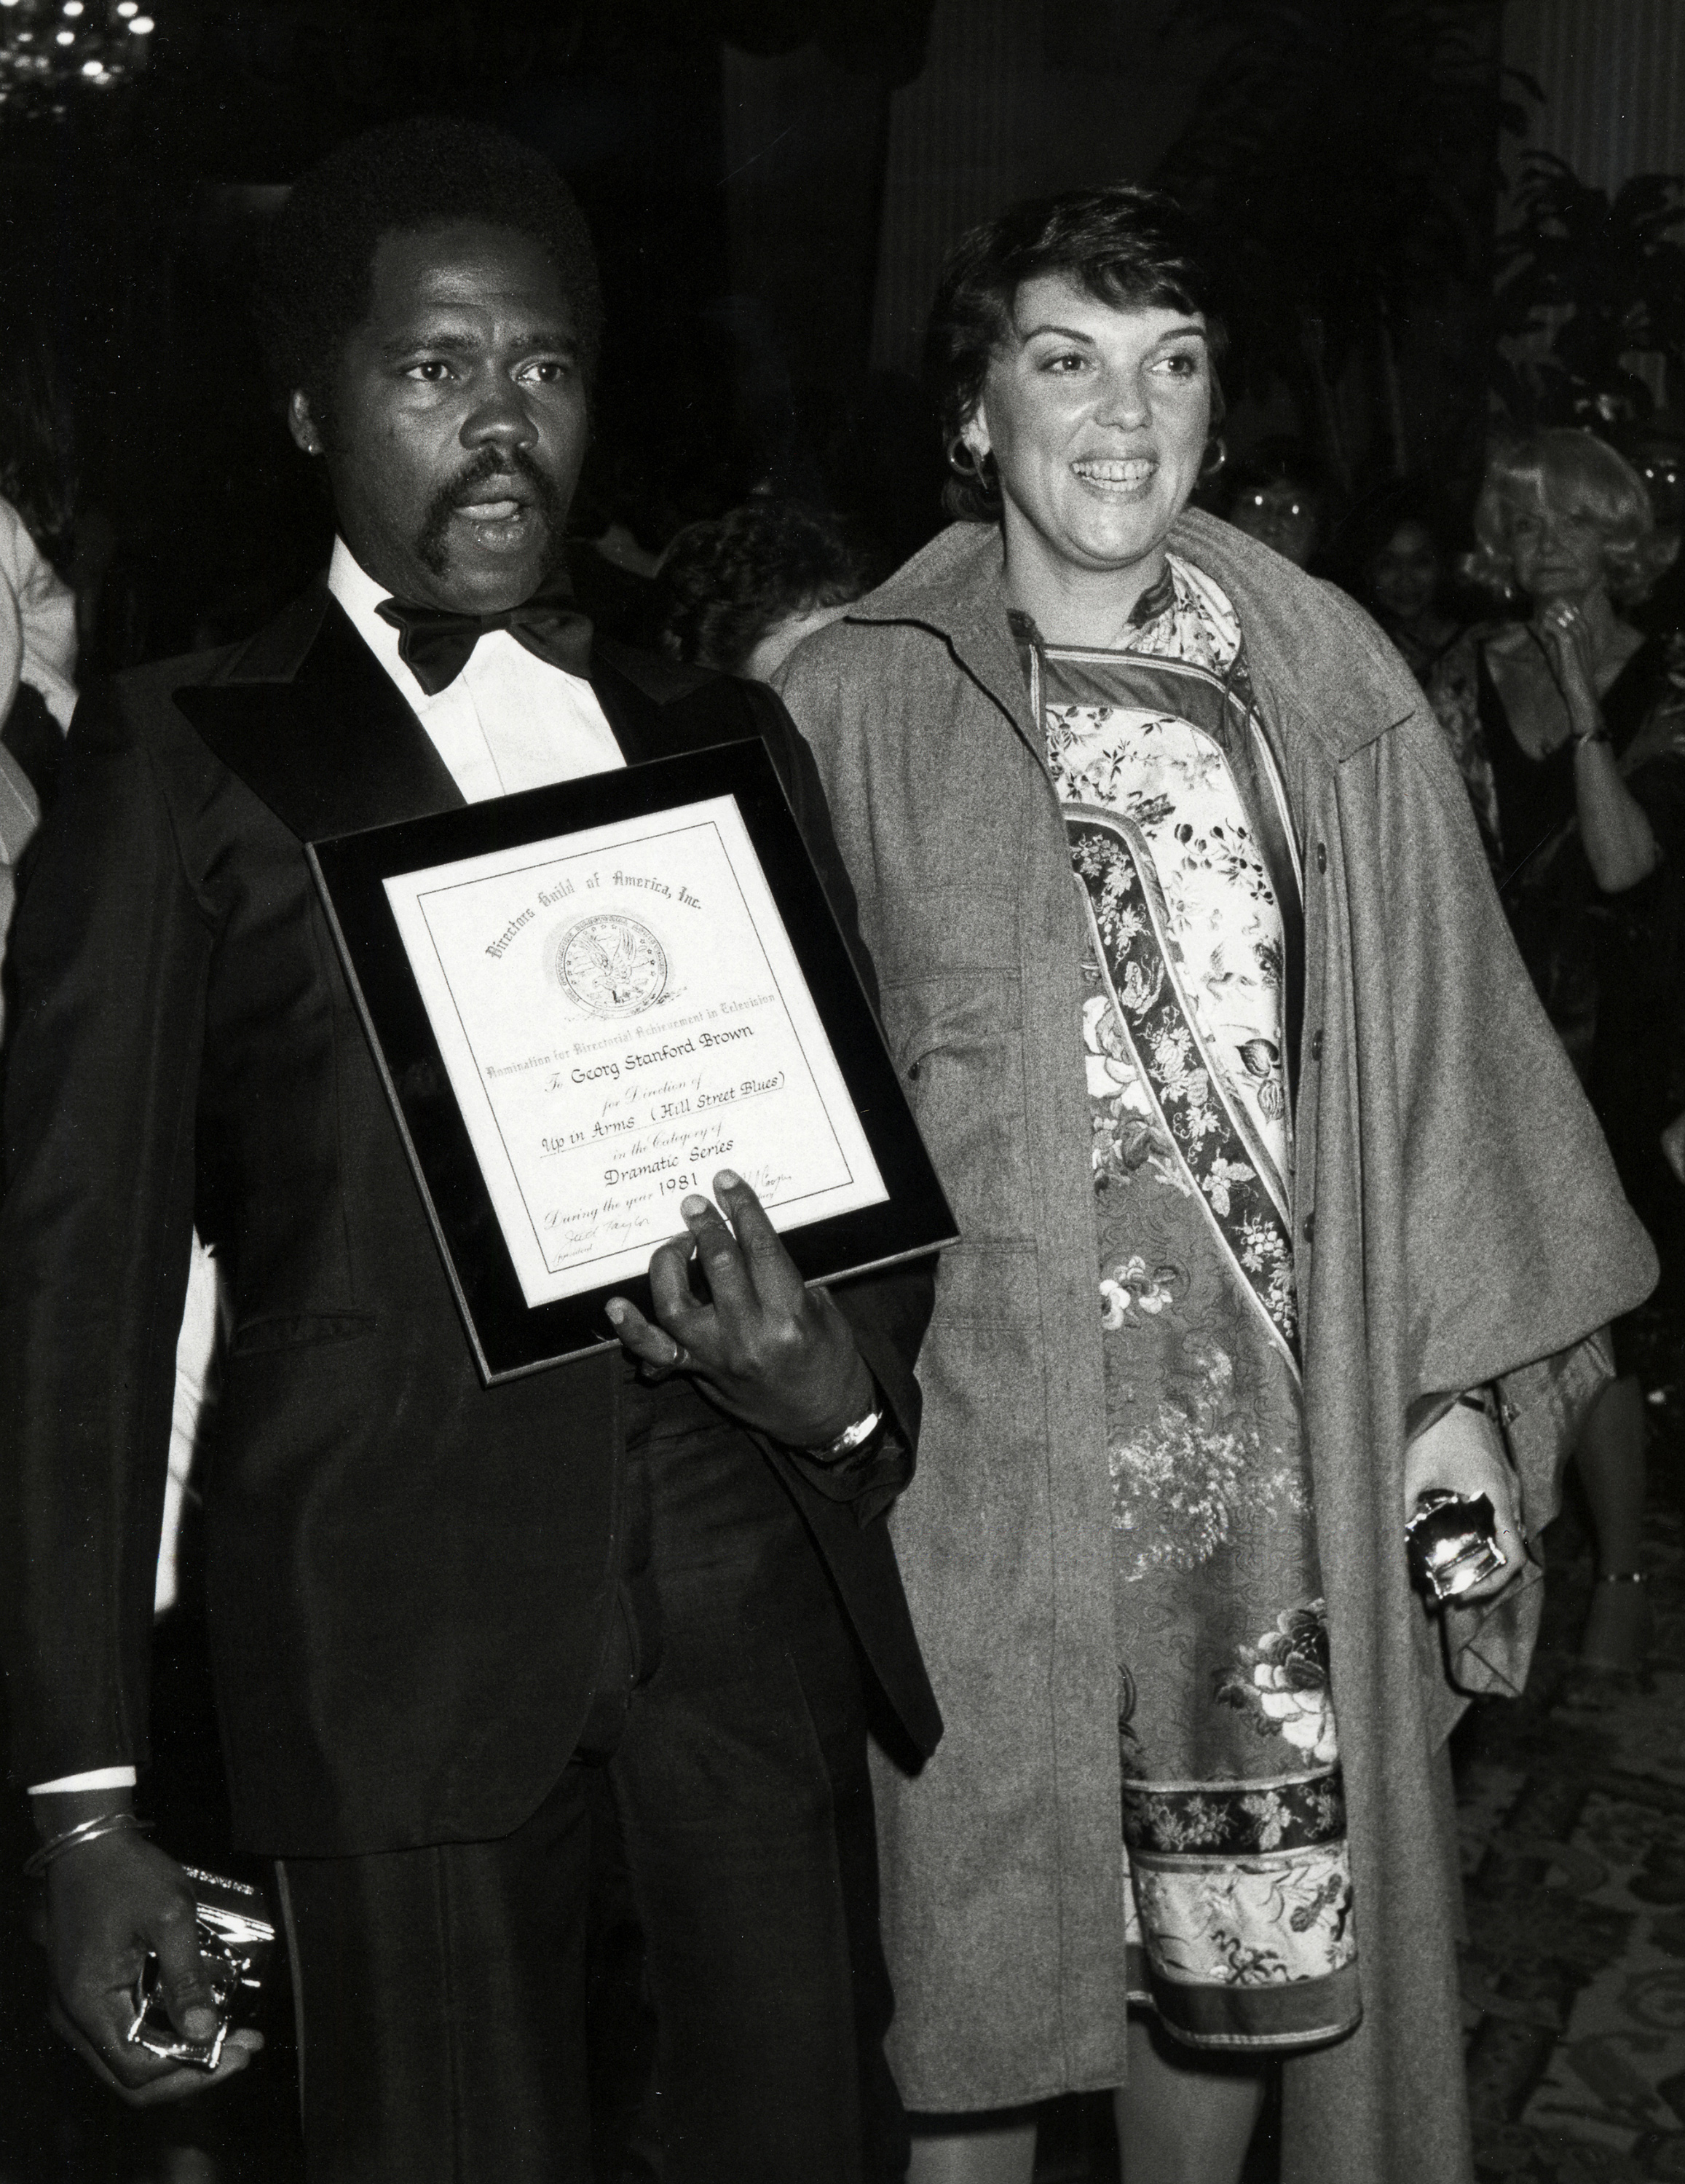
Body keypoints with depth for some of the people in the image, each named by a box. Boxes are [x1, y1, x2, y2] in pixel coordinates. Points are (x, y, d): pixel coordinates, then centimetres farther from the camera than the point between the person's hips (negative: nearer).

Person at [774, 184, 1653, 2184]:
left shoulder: (1328, 685, 5)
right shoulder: (852, 707, 0)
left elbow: (1432, 1040, 6)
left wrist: (1464, 1378, 4)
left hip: (1295, 1418, 2)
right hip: (986, 1428, -2)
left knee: (1260, 1925, 14)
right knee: (980, 1950, 8)